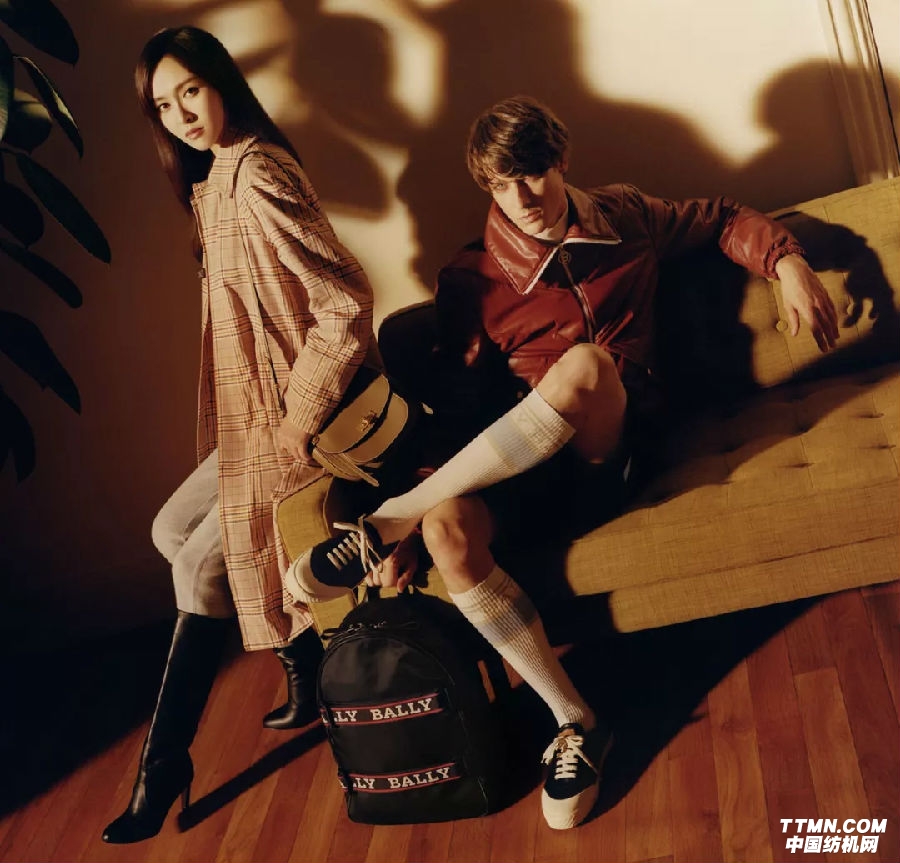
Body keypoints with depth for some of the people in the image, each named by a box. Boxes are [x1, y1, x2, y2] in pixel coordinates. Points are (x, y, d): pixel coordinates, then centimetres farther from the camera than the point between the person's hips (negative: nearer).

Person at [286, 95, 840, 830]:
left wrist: (788, 262, 4)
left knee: (586, 364, -37)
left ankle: (383, 525, -31)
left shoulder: (624, 217, 13)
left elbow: (725, 219, 24)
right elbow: (456, 402, 4)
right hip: (525, 461, 1)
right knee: (450, 530, -33)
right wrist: (421, 512, -8)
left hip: (615, 445, -1)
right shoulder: (472, 279, 8)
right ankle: (576, 722, -20)